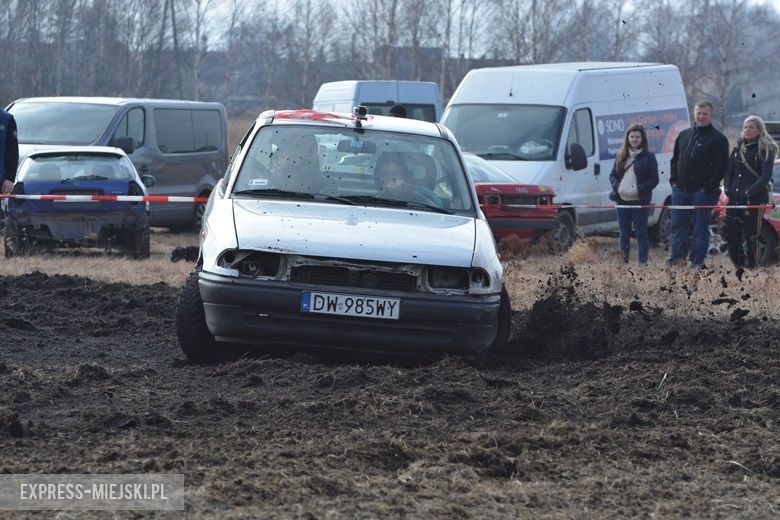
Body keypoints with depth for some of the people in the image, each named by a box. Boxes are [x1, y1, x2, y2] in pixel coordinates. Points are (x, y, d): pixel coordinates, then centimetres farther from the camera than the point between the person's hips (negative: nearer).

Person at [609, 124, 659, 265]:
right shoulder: (621, 156, 12)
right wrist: (617, 187, -6)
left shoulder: (649, 157, -1)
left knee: (641, 233, -1)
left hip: (640, 201, -5)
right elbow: (613, 175, 14)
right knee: (624, 233, 10)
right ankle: (623, 262, 16)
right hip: (622, 200, 5)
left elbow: (654, 179, -5)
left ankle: (642, 263, 2)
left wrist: (638, 189, -16)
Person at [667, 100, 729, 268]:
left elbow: (720, 166, -11)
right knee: (677, 226, 6)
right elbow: (675, 159, 21)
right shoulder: (684, 135, 15)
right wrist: (674, 180, 7)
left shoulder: (718, 139, -4)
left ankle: (697, 261, 3)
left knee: (700, 229, 0)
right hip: (680, 190, 6)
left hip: (702, 192, -6)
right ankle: (677, 256, 12)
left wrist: (708, 188, -16)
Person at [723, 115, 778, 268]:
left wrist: (750, 193, -20)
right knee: (731, 234, 3)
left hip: (754, 200, -6)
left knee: (751, 235, -4)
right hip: (734, 198, 6)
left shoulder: (766, 150, -2)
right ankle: (738, 265, 14)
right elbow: (728, 171, 15)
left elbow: (766, 176, -11)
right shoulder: (738, 149, 16)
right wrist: (728, 190, -2)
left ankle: (750, 267, 3)